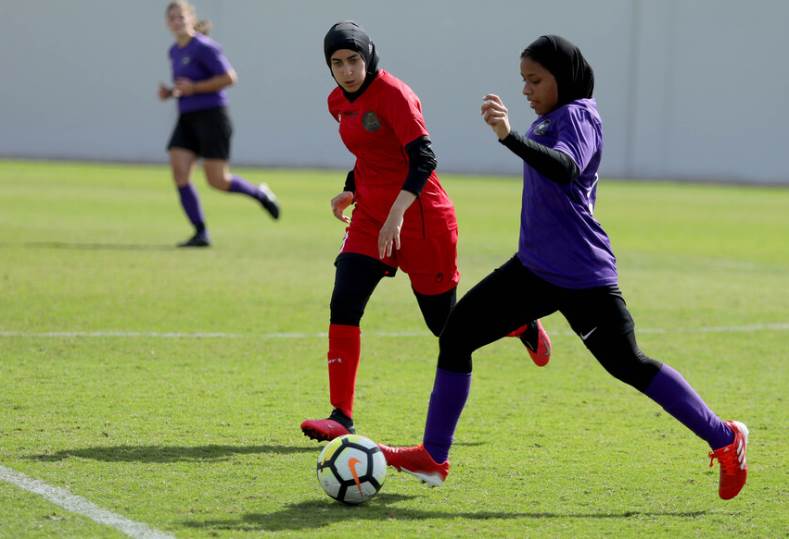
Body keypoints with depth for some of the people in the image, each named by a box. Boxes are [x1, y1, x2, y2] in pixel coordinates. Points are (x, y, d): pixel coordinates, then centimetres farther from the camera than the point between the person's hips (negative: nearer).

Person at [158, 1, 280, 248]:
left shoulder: (204, 47, -11)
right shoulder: (175, 51, 14)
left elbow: (229, 77, -17)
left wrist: (194, 88, -18)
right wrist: (171, 92, 7)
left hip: (212, 116, -8)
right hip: (187, 119, 8)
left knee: (217, 180, -9)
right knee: (179, 174, -11)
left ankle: (260, 193, 21)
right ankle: (201, 234, -6)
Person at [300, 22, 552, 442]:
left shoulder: (392, 93, -18)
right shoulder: (339, 102, 7)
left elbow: (424, 159, -26)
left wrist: (397, 212, -36)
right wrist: (350, 191, 8)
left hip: (419, 218, -7)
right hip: (370, 217, 7)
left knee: (445, 323, 6)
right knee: (343, 305, -13)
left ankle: (523, 325, 35)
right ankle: (341, 416, -11)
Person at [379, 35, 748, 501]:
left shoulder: (578, 116, -15)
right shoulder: (550, 119, 11)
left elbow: (566, 169, -37)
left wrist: (511, 137, -50)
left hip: (582, 277, -9)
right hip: (536, 267, 9)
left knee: (629, 365, -5)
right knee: (458, 332, 2)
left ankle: (726, 440, 10)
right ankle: (432, 458, 7)